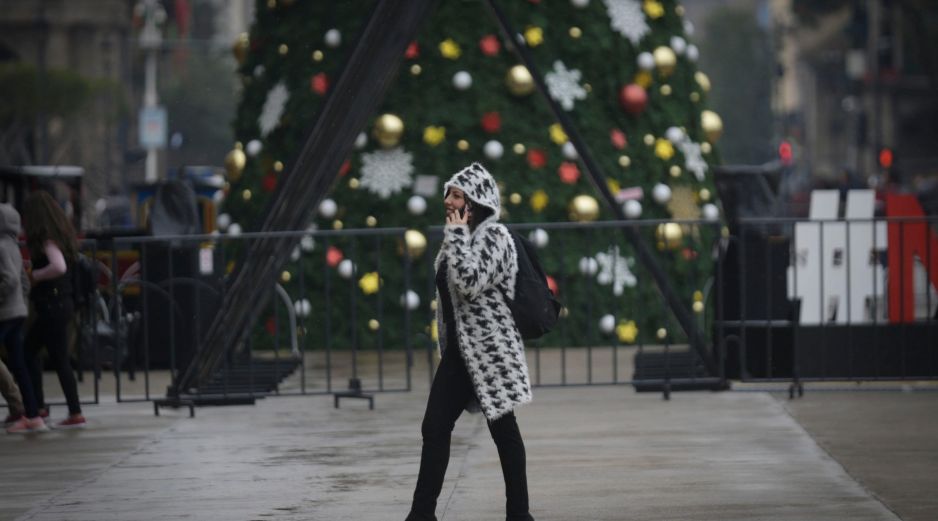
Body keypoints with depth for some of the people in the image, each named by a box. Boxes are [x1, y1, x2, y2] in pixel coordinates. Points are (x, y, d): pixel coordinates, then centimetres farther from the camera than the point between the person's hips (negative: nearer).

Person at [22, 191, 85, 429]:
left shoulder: (47, 240, -16)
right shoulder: (60, 235, 11)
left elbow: (59, 267, -32)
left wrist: (34, 276, -18)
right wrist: (33, 266, 16)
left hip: (53, 305, -10)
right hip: (59, 303, 10)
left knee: (60, 360, -4)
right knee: (30, 351, 18)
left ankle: (75, 414, -2)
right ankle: (37, 405, 20)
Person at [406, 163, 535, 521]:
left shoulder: (494, 235, -11)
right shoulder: (464, 235, 15)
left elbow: (471, 283, -24)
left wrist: (456, 235, -17)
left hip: (489, 347, -8)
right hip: (459, 348, 9)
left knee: (503, 430, -1)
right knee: (434, 428, 2)